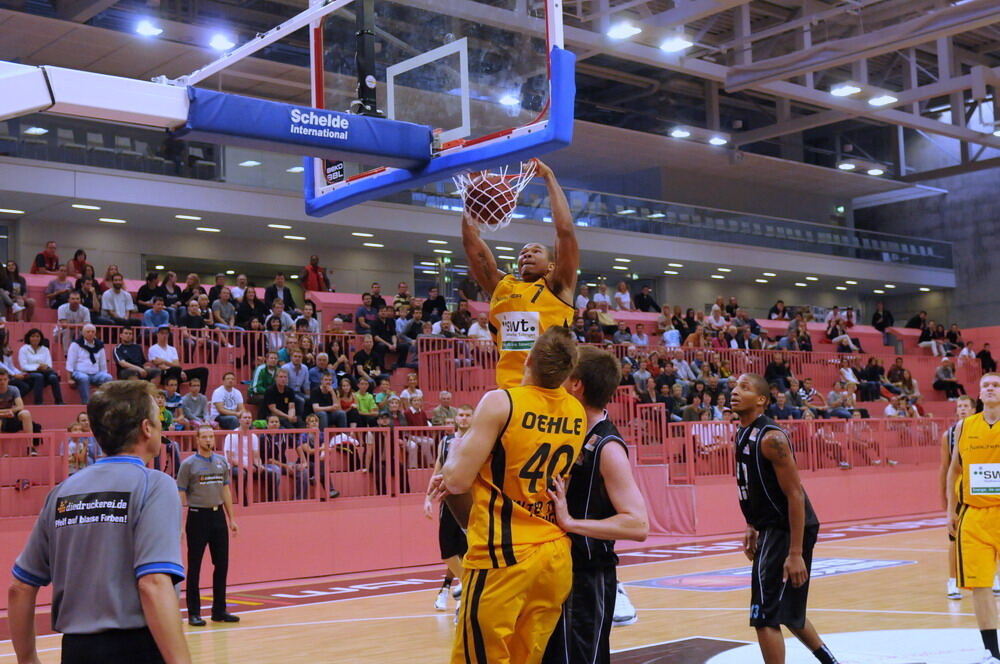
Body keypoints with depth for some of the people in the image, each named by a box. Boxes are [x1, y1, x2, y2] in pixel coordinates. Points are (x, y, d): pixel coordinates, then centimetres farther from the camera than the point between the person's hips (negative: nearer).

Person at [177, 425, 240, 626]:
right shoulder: (189, 464, -5)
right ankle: (194, 613, 8)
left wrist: (231, 518, 12)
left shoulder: (222, 462, 9)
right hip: (197, 515, -5)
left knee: (222, 564, 7)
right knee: (194, 566, 1)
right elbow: (180, 494, -5)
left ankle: (219, 611, 16)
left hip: (218, 515, 5)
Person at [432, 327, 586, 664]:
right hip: (557, 557, 6)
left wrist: (457, 445, 9)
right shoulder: (578, 412, 5)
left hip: (504, 557, -6)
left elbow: (458, 480, -12)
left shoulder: (500, 402, -13)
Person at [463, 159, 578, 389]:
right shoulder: (501, 287, 17)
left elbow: (565, 231, -1)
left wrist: (549, 178, 3)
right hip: (509, 388, 4)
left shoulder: (557, 288, 7)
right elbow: (472, 243, 14)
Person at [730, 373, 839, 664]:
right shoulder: (741, 434, 8)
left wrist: (796, 553, -24)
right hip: (771, 528, 10)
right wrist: (752, 528, 19)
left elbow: (795, 495, -22)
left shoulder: (771, 438, -20)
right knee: (786, 612, 22)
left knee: (765, 617, -9)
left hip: (790, 530, -10)